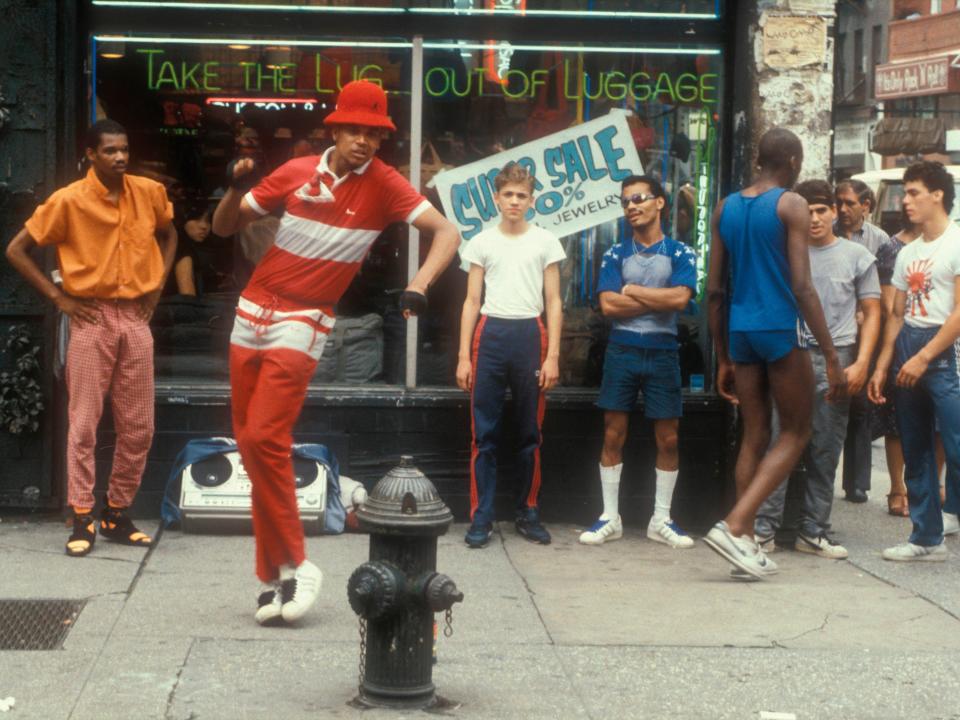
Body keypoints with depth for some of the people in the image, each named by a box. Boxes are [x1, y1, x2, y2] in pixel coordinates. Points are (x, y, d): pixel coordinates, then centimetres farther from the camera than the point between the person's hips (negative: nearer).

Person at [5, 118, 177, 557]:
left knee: (138, 426, 6)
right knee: (84, 422, -2)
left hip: (135, 317, 4)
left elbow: (168, 234, 23)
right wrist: (58, 297, -6)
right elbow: (16, 250, -3)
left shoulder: (150, 193, 2)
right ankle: (82, 520, 4)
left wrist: (157, 284, 10)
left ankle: (118, 515, 19)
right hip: (92, 319, -4)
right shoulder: (69, 201, -8)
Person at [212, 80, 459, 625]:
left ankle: (291, 567, -6)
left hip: (303, 325, -5)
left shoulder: (383, 184, -6)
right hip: (252, 314, 5)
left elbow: (446, 232, -13)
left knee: (266, 439, -18)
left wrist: (419, 285, -29)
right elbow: (225, 227, 10)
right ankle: (276, 574, 14)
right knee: (251, 444, 6)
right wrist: (238, 189, -11)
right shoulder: (296, 172, 4)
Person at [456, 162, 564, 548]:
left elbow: (554, 303, 6)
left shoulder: (546, 242, 7)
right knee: (484, 433, -1)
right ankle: (480, 516, 1)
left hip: (530, 335, 0)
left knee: (530, 433, 5)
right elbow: (472, 302, 9)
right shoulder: (482, 242, 9)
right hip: (490, 334, 0)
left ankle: (528, 513, 14)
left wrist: (553, 356, -2)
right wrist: (463, 356, 2)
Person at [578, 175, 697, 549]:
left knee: (668, 438, 3)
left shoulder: (680, 253, 3)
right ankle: (610, 518, 9)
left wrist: (631, 291, -7)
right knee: (613, 435, 1)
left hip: (662, 352, 0)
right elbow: (608, 304, -6)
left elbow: (680, 298, -13)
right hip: (622, 350, 1)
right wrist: (659, 299, -8)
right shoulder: (615, 254, 7)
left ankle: (661, 520, 13)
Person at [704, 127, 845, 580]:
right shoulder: (791, 205, -6)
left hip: (740, 331, 6)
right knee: (795, 433, 5)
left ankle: (747, 545, 10)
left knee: (755, 436, 12)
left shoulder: (725, 208, 12)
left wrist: (723, 359, 18)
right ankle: (734, 525, -10)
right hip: (781, 328, -6)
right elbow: (802, 287, -13)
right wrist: (831, 357, -12)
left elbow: (714, 291, 12)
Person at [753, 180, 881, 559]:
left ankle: (813, 531, 11)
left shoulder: (857, 257, 8)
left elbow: (871, 313, 8)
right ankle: (764, 528, -4)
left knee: (825, 450, 4)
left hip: (836, 361, 1)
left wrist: (861, 364, -3)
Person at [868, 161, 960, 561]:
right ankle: (927, 538, 17)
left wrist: (923, 358, -16)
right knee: (915, 452, 10)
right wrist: (882, 367, 11)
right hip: (907, 356, 8)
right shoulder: (907, 253, 18)